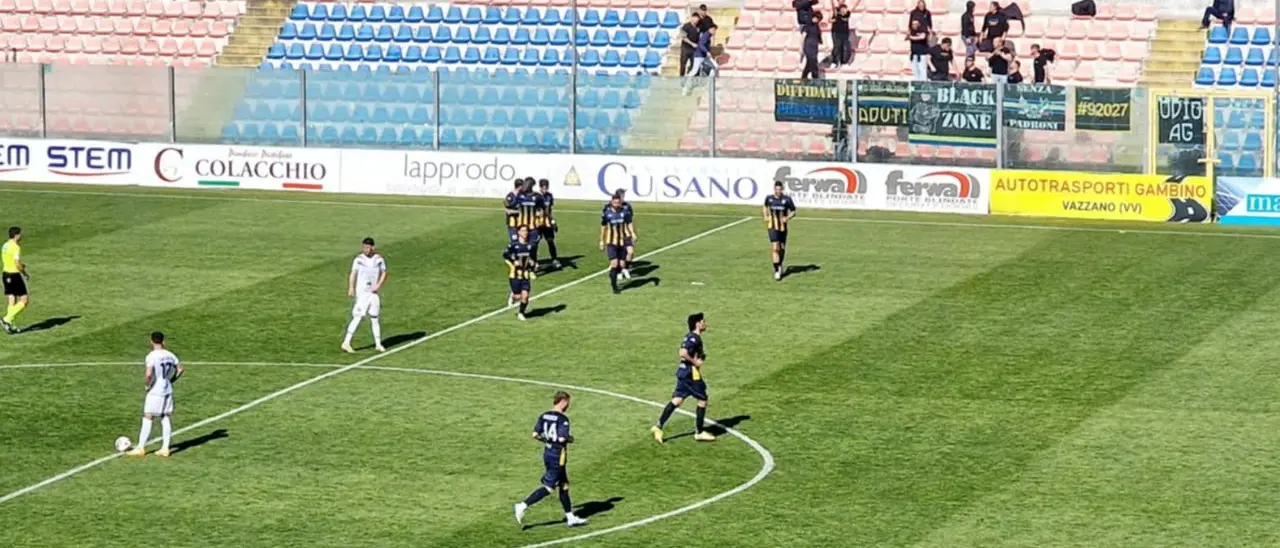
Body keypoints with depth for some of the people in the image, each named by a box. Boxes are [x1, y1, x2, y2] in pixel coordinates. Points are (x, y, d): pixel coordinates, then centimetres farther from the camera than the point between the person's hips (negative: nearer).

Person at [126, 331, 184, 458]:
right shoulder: (170, 355, 5)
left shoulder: (152, 356, -15)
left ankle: (141, 448, 3)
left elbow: (148, 374, -26)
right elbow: (180, 369, 12)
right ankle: (165, 448, 9)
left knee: (147, 418, 0)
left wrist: (147, 384, -8)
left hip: (155, 391, -6)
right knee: (166, 419, 9)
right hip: (168, 390, 6)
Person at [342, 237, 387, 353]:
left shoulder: (379, 259, 3)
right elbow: (353, 274, -12)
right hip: (361, 292, -3)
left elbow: (384, 274, 12)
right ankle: (346, 343, -12)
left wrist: (378, 285, -4)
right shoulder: (359, 259, -6)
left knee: (374, 318, 9)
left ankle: (378, 344, 20)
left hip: (373, 292, 3)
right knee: (358, 317, -12)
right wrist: (351, 288, -26)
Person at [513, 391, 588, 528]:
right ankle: (523, 505, -10)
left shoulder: (544, 416, 6)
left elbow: (535, 435, 2)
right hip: (558, 456, -9)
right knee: (548, 487, -4)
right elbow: (562, 438, -25)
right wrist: (570, 439, -4)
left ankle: (570, 518, 21)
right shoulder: (562, 419, -16)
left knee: (564, 486, 15)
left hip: (547, 453, 9)